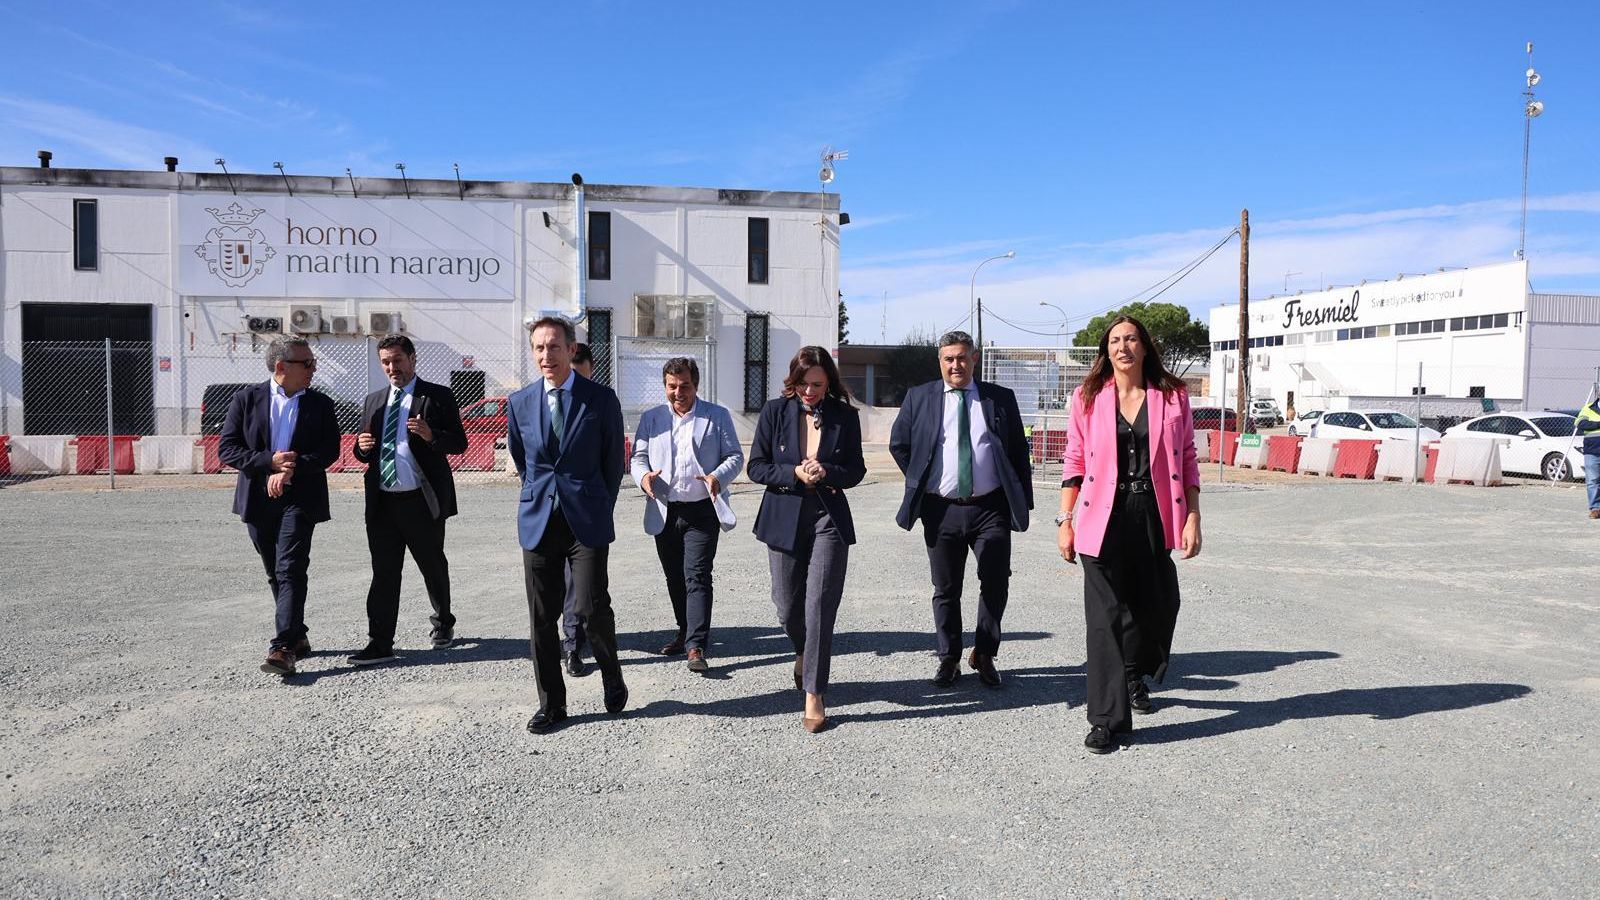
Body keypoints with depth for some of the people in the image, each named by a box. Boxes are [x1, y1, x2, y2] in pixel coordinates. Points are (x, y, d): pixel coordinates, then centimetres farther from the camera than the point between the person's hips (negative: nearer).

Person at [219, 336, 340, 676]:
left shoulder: (320, 404, 5)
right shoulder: (246, 399, 3)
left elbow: (329, 450, -4)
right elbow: (227, 448, -2)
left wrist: (292, 469, -17)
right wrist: (269, 461, -15)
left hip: (300, 498, -2)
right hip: (258, 499, 2)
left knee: (290, 571, -13)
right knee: (275, 574, 12)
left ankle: (283, 648, -17)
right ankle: (298, 637, 26)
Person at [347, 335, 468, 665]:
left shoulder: (437, 397, -1)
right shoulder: (373, 400, 15)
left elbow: (459, 442, -7)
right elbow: (365, 453, 20)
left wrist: (431, 435, -25)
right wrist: (363, 447, -4)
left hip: (422, 501, -3)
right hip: (382, 502, 4)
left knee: (433, 567, 12)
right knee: (383, 573, 2)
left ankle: (443, 623, 33)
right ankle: (380, 643, 4)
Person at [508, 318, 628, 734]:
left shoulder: (601, 399, -2)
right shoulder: (519, 402, 6)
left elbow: (614, 459, 6)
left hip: (587, 521, -3)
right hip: (538, 522, 3)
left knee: (593, 607, -8)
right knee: (542, 617, 5)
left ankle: (612, 677, 21)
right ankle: (551, 704, 16)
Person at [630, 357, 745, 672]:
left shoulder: (717, 416, 4)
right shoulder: (651, 418, 11)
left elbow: (735, 456, 2)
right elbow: (639, 456, 10)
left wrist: (718, 477, -18)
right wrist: (643, 476, -14)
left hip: (702, 511, -3)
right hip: (664, 512, 4)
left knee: (697, 576, -10)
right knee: (674, 578, 13)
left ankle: (697, 646, -11)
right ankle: (686, 631, 30)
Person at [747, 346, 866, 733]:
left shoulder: (845, 416, 1)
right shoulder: (775, 412, 0)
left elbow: (856, 470, 5)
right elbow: (756, 467, 0)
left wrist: (826, 472, -15)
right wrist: (795, 473, -15)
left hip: (829, 519, -1)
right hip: (784, 518, 1)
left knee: (820, 605, -8)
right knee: (787, 605, 9)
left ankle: (814, 695, -1)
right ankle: (804, 654, 42)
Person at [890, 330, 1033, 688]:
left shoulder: (1001, 399, 5)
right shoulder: (919, 398, 5)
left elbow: (1019, 452, 8)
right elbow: (898, 444, 13)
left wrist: (1023, 500, 4)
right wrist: (920, 482, 7)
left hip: (990, 508, 0)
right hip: (941, 509, 0)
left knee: (995, 585, 2)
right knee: (946, 590, 8)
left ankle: (984, 655, 21)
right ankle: (949, 658, 22)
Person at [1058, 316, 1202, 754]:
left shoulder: (1173, 396, 5)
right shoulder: (1088, 398, 3)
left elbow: (1187, 460, 7)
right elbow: (1074, 462, 5)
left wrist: (1192, 519, 0)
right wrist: (1065, 520, 0)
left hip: (1155, 517, 2)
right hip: (1105, 519, -2)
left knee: (1158, 605, 12)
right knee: (1106, 618, -4)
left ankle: (1135, 674, 44)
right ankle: (1107, 719, 3)